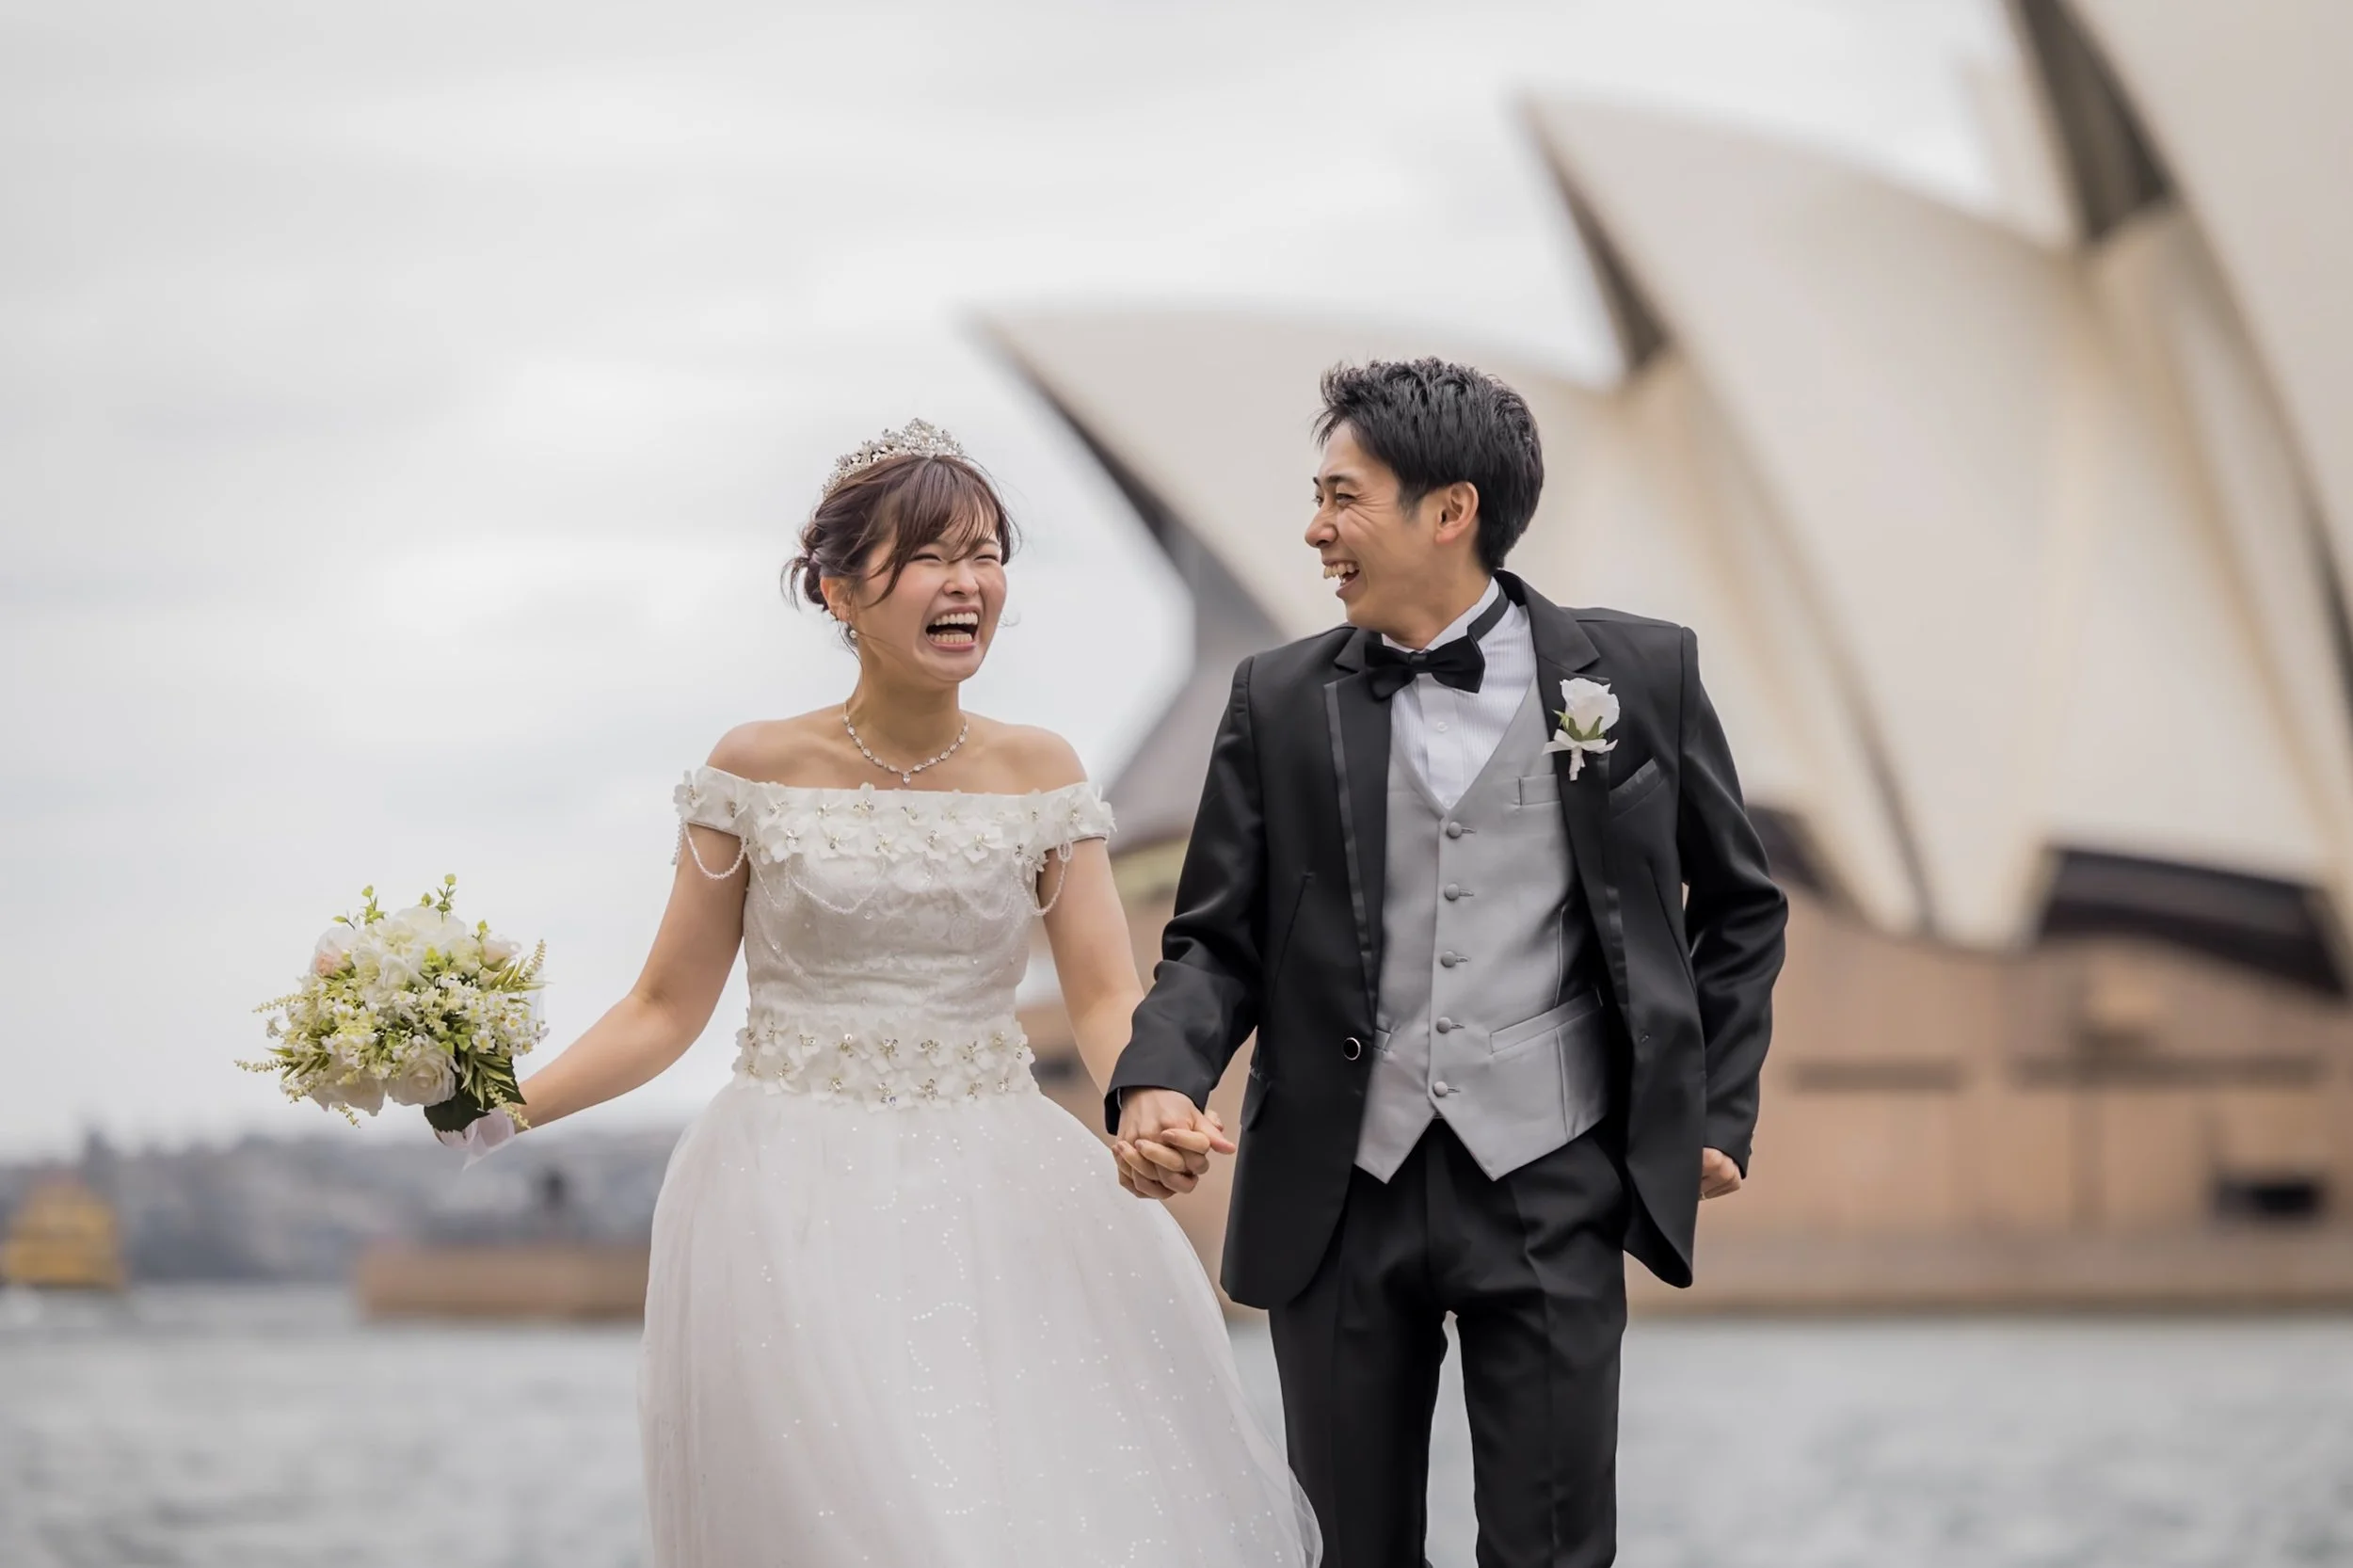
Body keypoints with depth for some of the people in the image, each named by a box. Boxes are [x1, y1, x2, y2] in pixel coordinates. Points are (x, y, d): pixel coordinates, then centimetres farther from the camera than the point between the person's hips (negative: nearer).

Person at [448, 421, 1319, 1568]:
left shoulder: (1038, 772, 5)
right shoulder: (760, 768, 0)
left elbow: (1106, 998, -2)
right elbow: (670, 1007, 2)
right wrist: (508, 1105, -12)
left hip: (999, 1206, 2)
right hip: (801, 1209, -2)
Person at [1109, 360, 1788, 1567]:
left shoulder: (1637, 676, 1)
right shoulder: (1280, 702, 5)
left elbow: (1738, 907, 12)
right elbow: (1217, 938, 5)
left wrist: (1717, 1114, 5)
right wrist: (1159, 1079, -14)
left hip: (1548, 1189, -2)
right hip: (1339, 1192, 2)